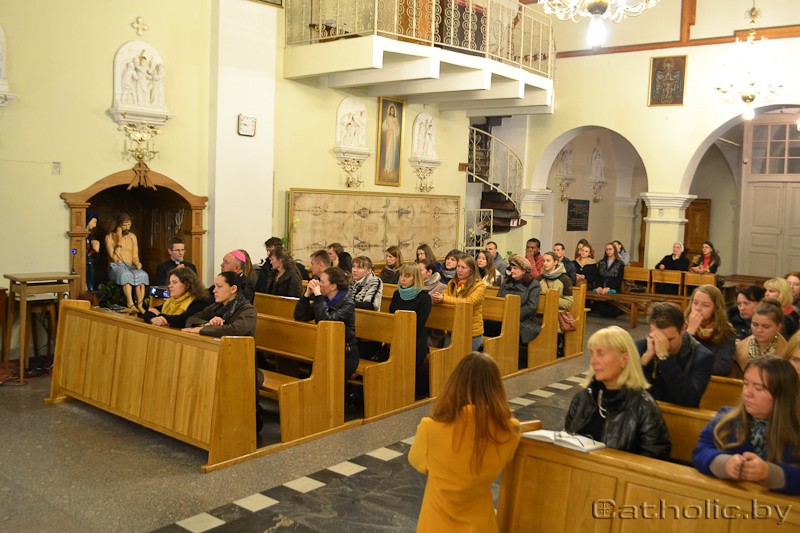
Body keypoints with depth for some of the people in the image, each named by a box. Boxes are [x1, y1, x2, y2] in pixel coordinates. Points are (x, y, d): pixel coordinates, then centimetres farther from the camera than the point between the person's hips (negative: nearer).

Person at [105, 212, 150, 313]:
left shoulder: (132, 236, 14)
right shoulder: (110, 237, 0)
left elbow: (135, 256, 12)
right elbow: (114, 258, -11)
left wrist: (137, 263, -11)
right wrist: (120, 240, -13)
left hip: (130, 267, 3)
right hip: (116, 267, -3)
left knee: (142, 274, -32)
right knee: (126, 274, -39)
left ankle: (140, 305, -40)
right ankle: (131, 305, -47)